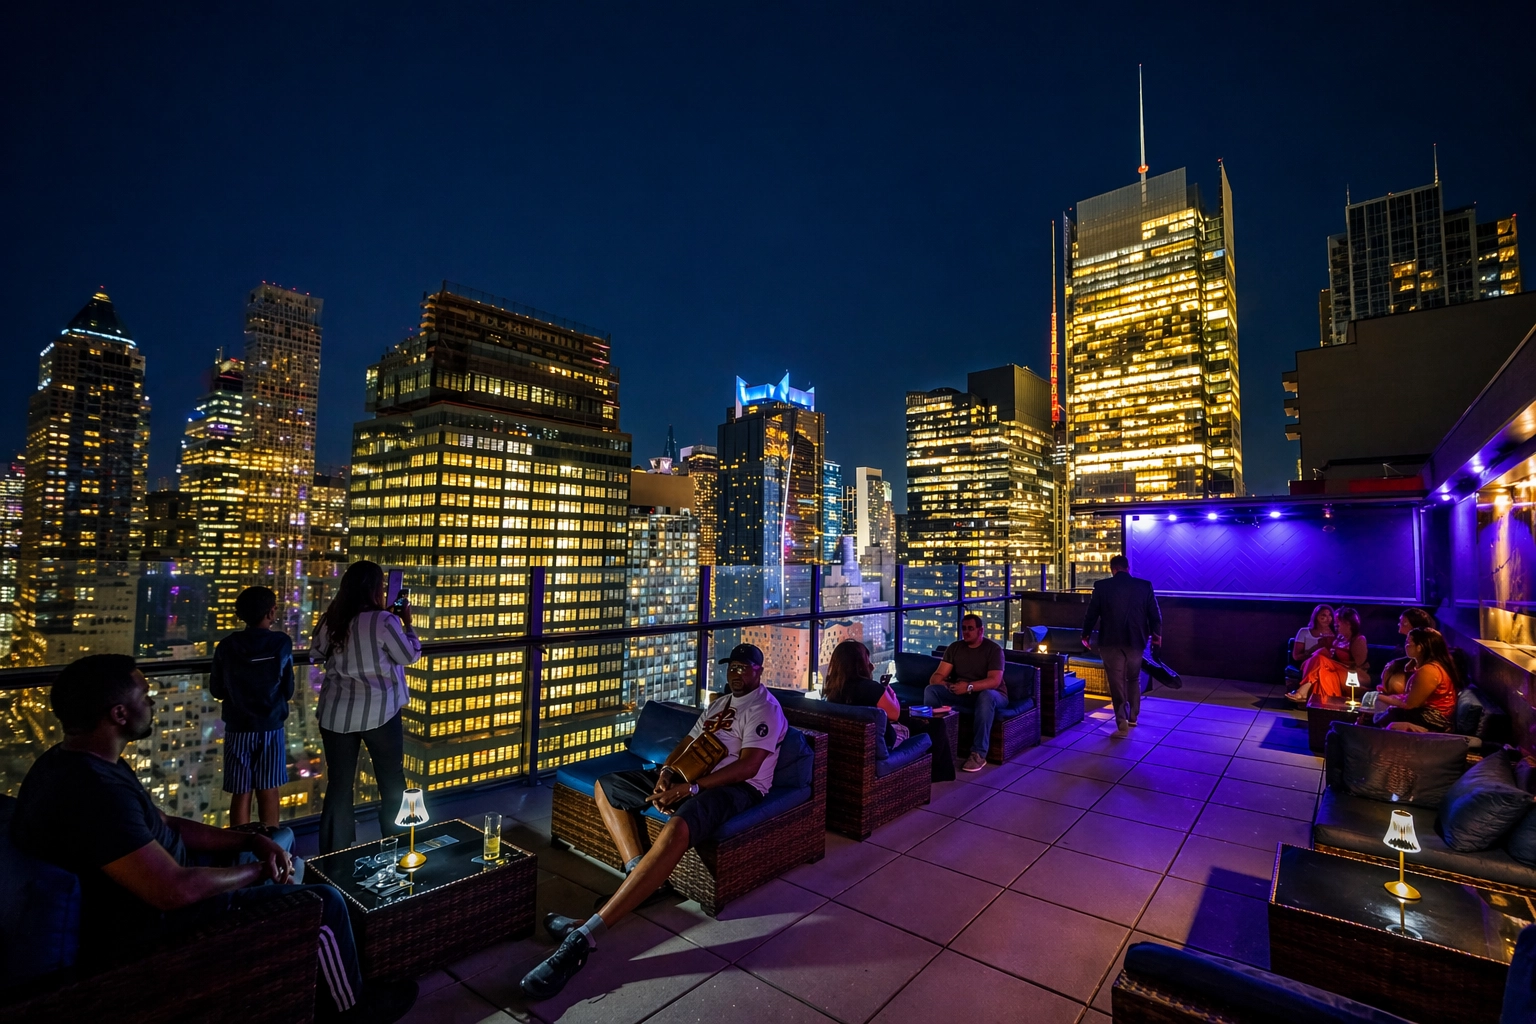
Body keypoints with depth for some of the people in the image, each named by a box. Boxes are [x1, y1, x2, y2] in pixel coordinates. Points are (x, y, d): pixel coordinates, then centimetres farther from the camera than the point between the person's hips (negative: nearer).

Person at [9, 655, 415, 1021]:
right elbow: (176, 891, -33)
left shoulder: (78, 761, 1)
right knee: (324, 902, -8)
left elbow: (163, 826, 9)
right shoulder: (94, 791, -34)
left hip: (142, 894, 10)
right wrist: (258, 870, -14)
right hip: (143, 927, -10)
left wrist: (254, 842, 0)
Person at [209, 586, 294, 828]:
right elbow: (288, 691, -2)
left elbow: (216, 690, 5)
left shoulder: (227, 646, -5)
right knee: (268, 790, 11)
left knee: (241, 794, 9)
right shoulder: (282, 643, -10)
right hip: (271, 727, -1)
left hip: (238, 728, 1)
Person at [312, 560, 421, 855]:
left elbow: (316, 653, 17)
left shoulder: (330, 620, 0)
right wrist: (407, 622, 6)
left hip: (337, 714, 4)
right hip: (378, 712, -4)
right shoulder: (383, 620, -15)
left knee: (339, 784, 13)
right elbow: (410, 656, -5)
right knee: (392, 783, 11)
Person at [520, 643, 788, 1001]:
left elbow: (748, 766, -17)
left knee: (676, 829, -41)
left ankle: (585, 935, -43)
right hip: (692, 774, 10)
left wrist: (689, 788, -21)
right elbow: (688, 741, 19)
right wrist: (666, 773, -3)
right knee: (606, 786, 5)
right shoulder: (720, 703, 23)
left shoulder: (765, 708, -5)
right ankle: (638, 874, -10)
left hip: (736, 786, -9)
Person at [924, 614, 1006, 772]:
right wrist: (938, 681, -29)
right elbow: (938, 675, -3)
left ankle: (978, 754, -36)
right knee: (931, 690, -19)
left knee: (986, 696, -40)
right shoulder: (954, 648, 3)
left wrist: (969, 686, -38)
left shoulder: (993, 649, -9)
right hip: (961, 693, 4)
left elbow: (995, 681, -22)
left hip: (990, 695, -4)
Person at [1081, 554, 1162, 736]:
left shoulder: (1102, 586, -6)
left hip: (1111, 641, -2)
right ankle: (1132, 717, 28)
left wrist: (1086, 634, 14)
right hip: (1136, 640, 2)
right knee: (1133, 679, 20)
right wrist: (1156, 634, 20)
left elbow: (1092, 613, -1)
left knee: (1117, 682, 3)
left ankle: (1122, 721, -4)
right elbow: (1155, 613, 3)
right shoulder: (1145, 585, -2)